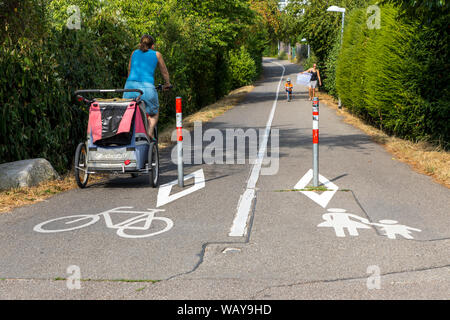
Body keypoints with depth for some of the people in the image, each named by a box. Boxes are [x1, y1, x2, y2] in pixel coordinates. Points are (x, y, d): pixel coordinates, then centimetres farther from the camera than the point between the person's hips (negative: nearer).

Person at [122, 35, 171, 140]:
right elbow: (164, 72, 28)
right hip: (147, 86, -2)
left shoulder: (134, 53, 24)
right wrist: (167, 84, 46)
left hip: (130, 85, 2)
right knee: (154, 113, 19)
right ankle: (150, 132, -3)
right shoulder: (156, 54, 16)